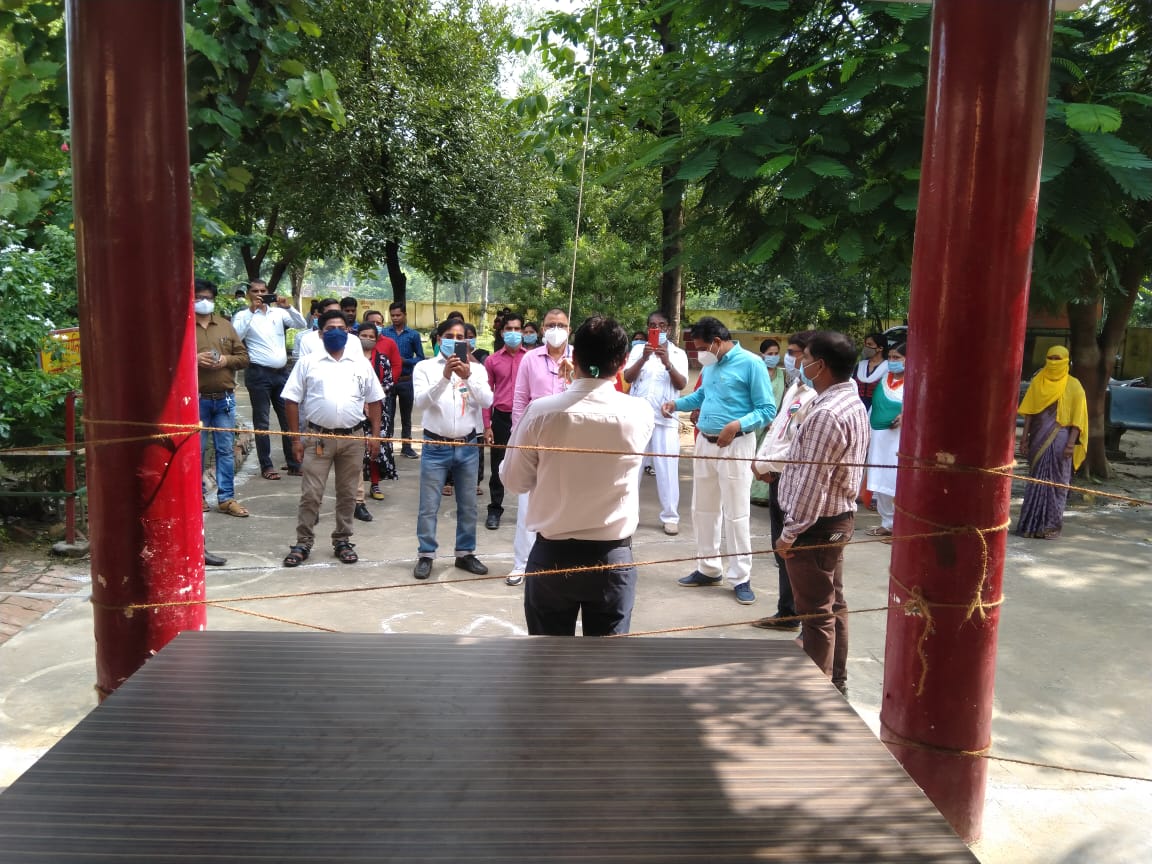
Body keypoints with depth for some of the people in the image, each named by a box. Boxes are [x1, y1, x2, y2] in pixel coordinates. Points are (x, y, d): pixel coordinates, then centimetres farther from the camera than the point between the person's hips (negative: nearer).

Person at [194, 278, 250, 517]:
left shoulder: (225, 326, 12)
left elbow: (244, 357, 12)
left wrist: (227, 360, -7)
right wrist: (194, 359, -18)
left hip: (225, 399, 3)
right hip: (196, 399, -3)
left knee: (226, 450, 5)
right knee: (196, 449, 3)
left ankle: (226, 498, 11)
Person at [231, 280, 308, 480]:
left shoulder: (278, 312, 10)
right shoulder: (244, 315, 0)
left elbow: (302, 324, 3)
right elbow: (235, 335, -17)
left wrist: (288, 307, -11)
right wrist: (251, 311, -19)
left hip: (281, 373, 4)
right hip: (259, 374, -4)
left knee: (289, 419, 8)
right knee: (262, 422, 1)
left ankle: (293, 464, 15)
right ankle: (266, 466, 6)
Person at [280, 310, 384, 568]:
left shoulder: (361, 363, 7)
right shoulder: (308, 362, 1)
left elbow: (375, 401, 10)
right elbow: (291, 400, 1)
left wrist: (375, 435, 3)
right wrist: (296, 438, -4)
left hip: (353, 438, 2)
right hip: (317, 437, -2)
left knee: (347, 494, 10)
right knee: (310, 493, 1)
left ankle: (342, 541, 22)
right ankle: (303, 543, 12)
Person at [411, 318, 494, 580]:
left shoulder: (476, 368, 3)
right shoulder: (425, 367, -2)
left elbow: (487, 401, -10)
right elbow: (421, 402, -16)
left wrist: (468, 377, -25)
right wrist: (445, 377, -29)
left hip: (468, 447, 2)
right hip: (435, 446, -2)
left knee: (468, 505, 12)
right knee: (429, 506, 3)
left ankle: (465, 553, 25)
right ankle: (425, 555, 15)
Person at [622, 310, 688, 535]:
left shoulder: (678, 353, 5)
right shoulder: (638, 349, 7)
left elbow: (682, 385, -6)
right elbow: (627, 377, -4)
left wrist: (667, 363, -21)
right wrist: (643, 358, -20)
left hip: (666, 418, -1)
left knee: (667, 468, -2)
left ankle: (670, 516, 5)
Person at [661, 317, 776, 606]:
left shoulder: (751, 363, -14)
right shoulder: (709, 365, 8)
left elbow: (767, 409, -15)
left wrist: (738, 425, -29)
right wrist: (677, 403, 9)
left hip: (735, 445, -8)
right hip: (705, 442, 8)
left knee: (736, 513, -3)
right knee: (703, 509, 14)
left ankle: (741, 578, 7)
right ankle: (708, 568, 27)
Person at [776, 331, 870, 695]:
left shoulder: (826, 414, -24)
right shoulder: (853, 404, 8)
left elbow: (813, 481, -24)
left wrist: (790, 532, -17)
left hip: (817, 523, -10)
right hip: (840, 515, 10)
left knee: (816, 611, 1)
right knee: (834, 603, 19)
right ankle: (836, 680, 31)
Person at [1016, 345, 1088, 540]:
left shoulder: (1073, 386, -2)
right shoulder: (1038, 381, 7)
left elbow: (1077, 417, -4)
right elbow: (1029, 411, 7)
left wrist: (1071, 443, -12)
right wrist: (1025, 436, 1)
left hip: (1059, 439, -3)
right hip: (1039, 438, 3)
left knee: (1056, 481, 0)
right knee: (1035, 479, 7)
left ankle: (1052, 524, 6)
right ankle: (1032, 523, 14)